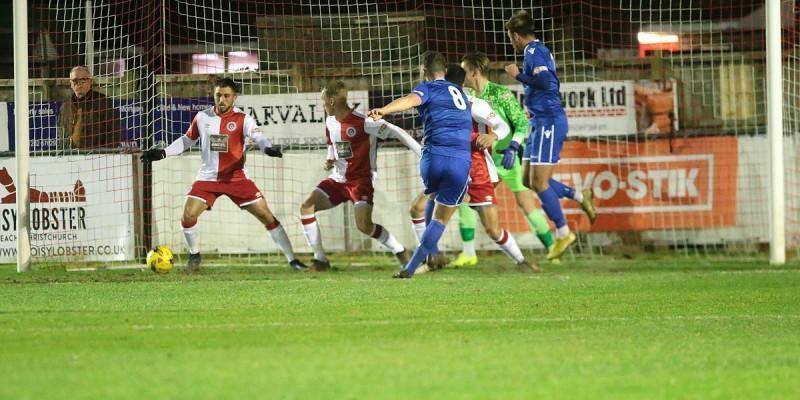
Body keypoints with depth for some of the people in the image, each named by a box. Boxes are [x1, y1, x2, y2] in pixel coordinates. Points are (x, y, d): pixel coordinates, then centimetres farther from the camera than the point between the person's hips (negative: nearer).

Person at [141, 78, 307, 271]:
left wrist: (268, 148, -49)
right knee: (188, 216, -11)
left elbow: (257, 135, -27)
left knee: (267, 216, -7)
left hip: (236, 178, -3)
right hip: (208, 178, 3)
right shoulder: (202, 117, 2)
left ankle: (292, 259, 1)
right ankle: (194, 256, 15)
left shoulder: (242, 119, -9)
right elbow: (188, 139, 17)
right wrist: (163, 153, 9)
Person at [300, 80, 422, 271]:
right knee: (306, 207, -10)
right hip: (338, 179, 7)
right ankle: (320, 259, -1)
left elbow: (395, 132, -18)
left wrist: (423, 154, -21)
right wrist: (330, 161, 3)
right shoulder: (330, 122, 5)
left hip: (361, 179, -7)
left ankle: (400, 252, -2)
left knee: (364, 226, -25)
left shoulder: (362, 122, -19)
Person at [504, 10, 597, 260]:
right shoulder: (539, 51, 18)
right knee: (531, 180, 12)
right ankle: (580, 197, 17)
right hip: (542, 122, 10)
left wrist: (518, 75, -16)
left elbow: (545, 82, -26)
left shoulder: (534, 52, -13)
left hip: (548, 121, -10)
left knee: (539, 181, -8)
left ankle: (563, 233, -2)